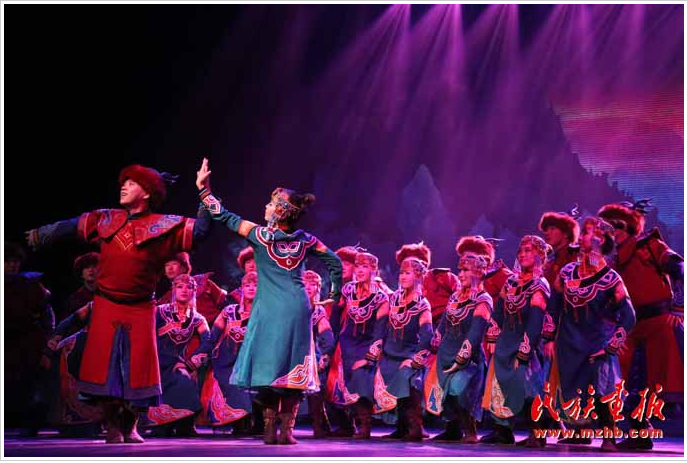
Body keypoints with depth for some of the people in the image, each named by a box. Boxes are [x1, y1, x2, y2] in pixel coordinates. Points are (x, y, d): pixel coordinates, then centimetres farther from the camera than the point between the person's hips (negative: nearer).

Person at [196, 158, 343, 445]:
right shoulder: (305, 241, 5)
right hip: (297, 308, 3)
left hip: (269, 310, -3)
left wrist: (203, 188, 5)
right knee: (293, 368, 5)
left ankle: (270, 430, 1)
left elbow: (224, 217, -2)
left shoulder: (260, 236, -4)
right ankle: (287, 430, 2)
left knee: (267, 366, 4)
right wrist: (333, 294, 21)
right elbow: (334, 261, 11)